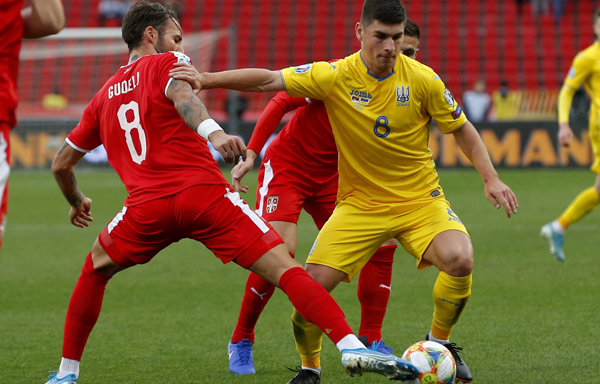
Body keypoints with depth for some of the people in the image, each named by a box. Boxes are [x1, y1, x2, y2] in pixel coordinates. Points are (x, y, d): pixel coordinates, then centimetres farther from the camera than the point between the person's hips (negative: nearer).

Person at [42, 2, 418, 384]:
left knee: (95, 271, 31)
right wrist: (213, 131, -32)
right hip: (204, 193, -4)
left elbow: (61, 165, 32)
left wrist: (77, 202, 52)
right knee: (285, 268, -7)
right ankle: (352, 348, -23)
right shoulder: (167, 64, 12)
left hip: (147, 206, 4)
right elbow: (181, 93, -13)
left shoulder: (103, 98, 26)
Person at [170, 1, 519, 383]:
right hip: (360, 204, 0)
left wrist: (491, 178, -5)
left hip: (420, 200, 0)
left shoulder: (423, 79, -10)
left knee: (460, 259, -27)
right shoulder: (335, 77, -12)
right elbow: (268, 80, -14)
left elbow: (461, 128, 3)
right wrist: (209, 79, -26)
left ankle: (439, 344, -1)